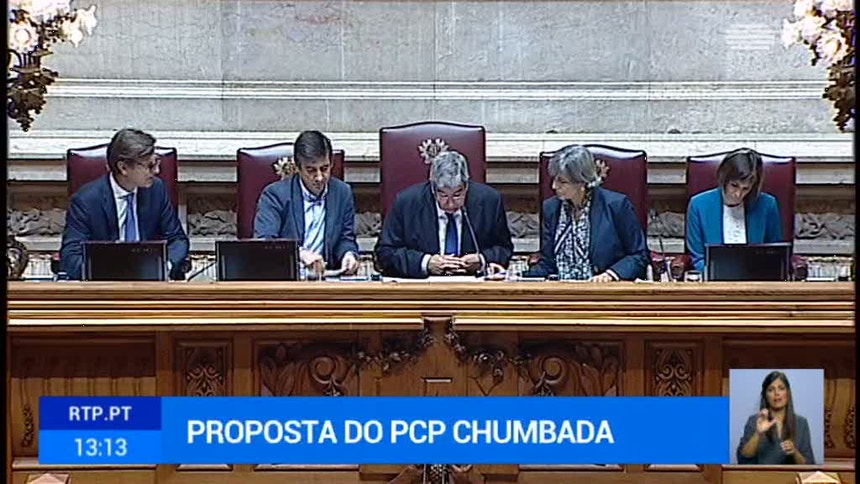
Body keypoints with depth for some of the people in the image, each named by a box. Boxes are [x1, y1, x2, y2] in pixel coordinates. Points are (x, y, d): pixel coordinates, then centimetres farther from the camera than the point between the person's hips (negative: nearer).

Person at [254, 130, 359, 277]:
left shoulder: (343, 192, 9)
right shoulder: (274, 194, -3)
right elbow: (263, 242, -13)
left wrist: (348, 254, -8)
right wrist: (300, 253, -30)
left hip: (325, 276, 2)